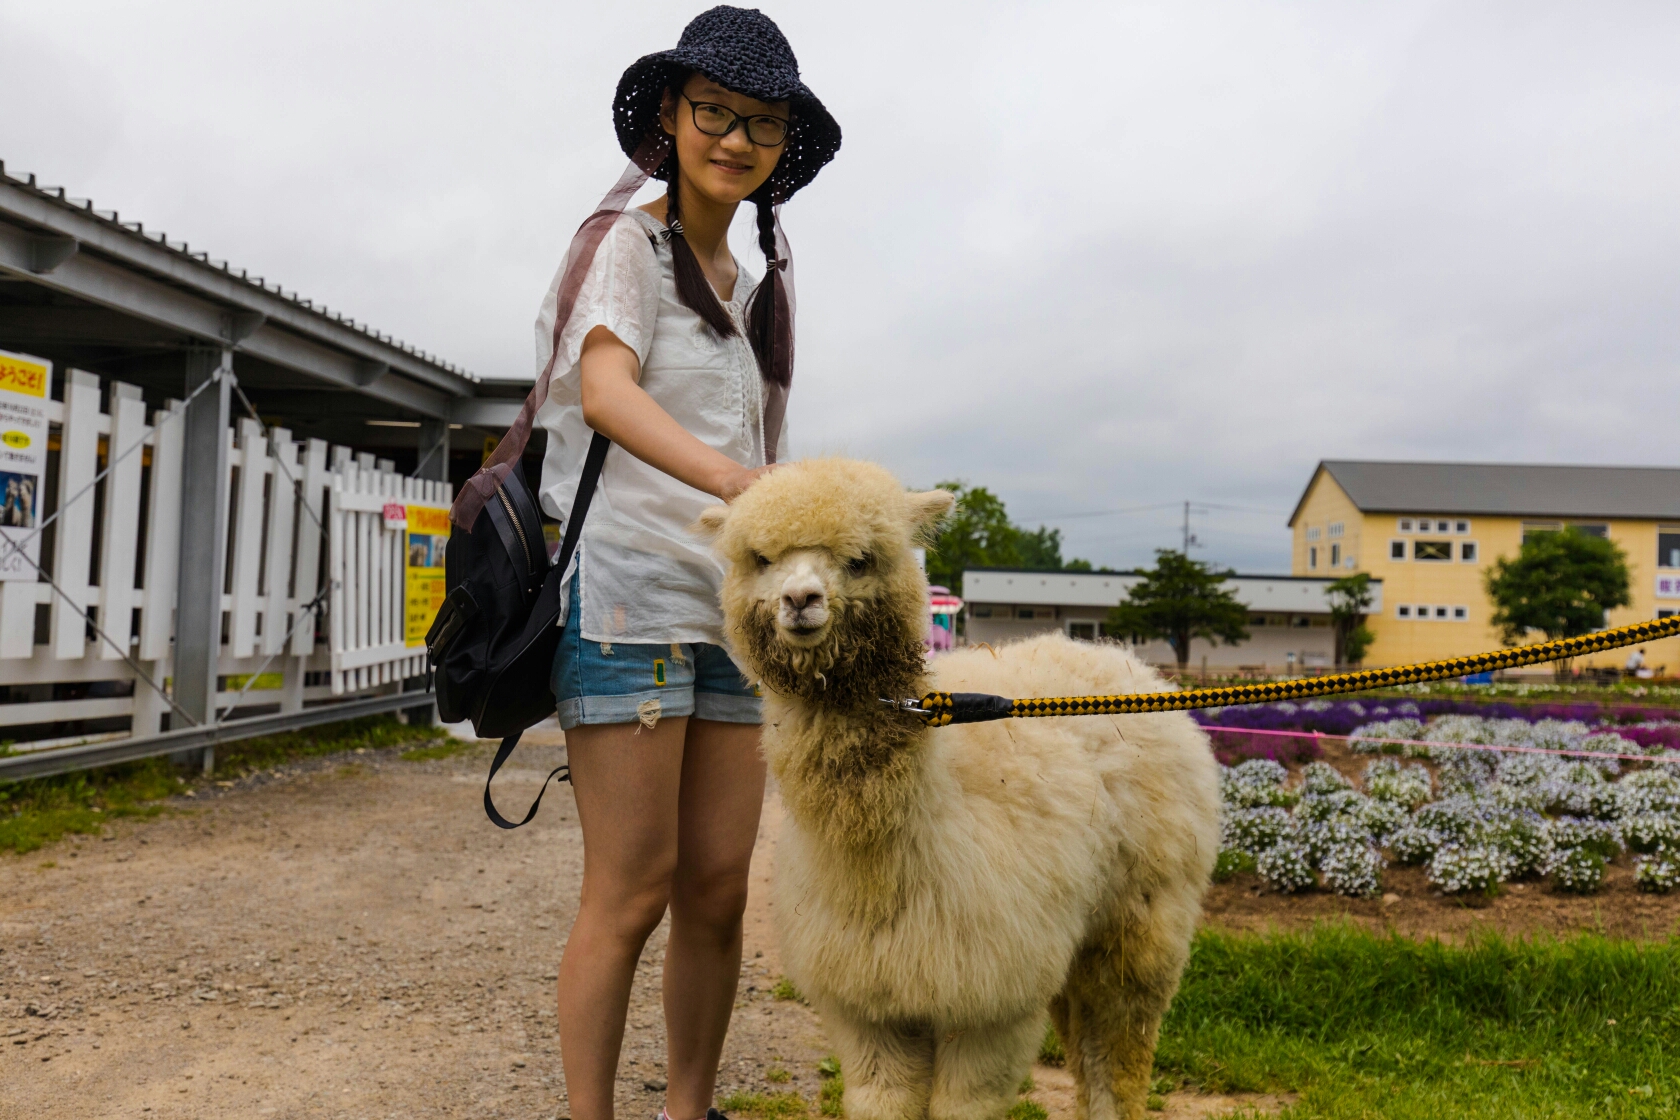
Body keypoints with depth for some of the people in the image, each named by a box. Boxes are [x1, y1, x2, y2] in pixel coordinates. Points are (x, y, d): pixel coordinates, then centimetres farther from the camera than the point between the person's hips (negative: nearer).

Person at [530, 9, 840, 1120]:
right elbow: (604, 390, -20)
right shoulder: (629, 244, 0)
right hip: (626, 592, -6)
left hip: (729, 607, 7)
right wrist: (732, 478, -37)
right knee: (634, 890, -7)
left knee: (720, 886, 6)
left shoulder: (755, 290, 21)